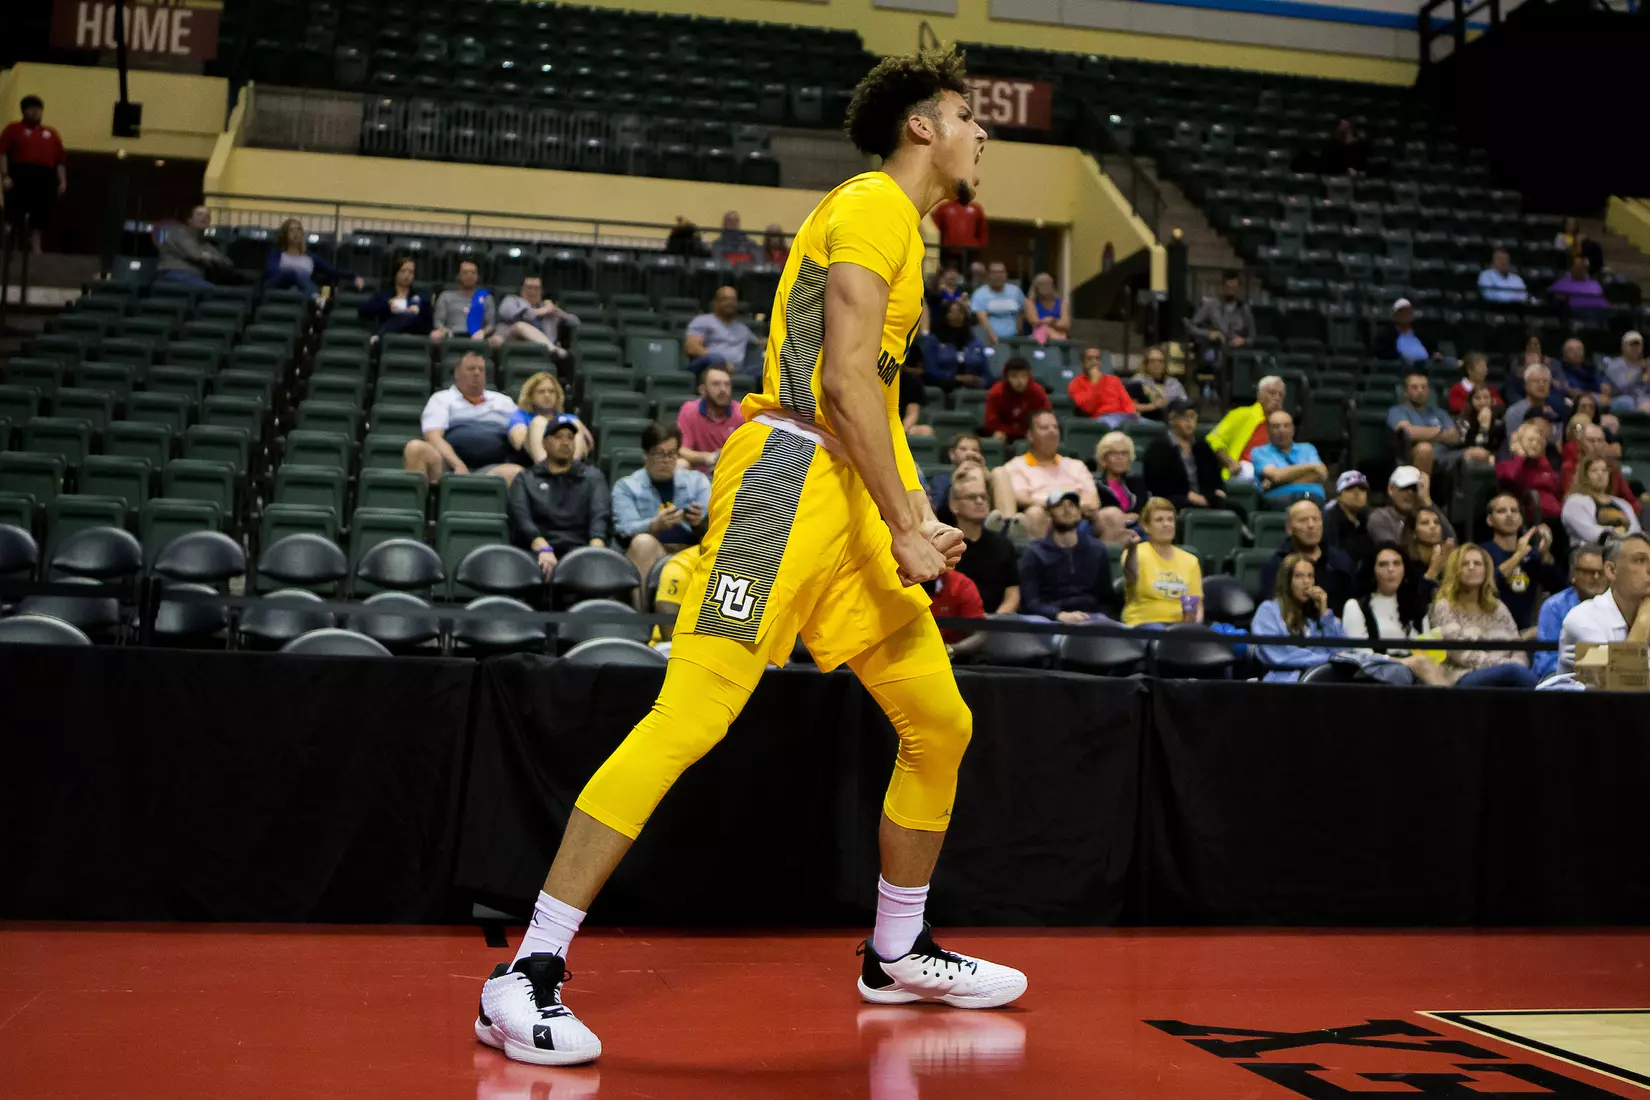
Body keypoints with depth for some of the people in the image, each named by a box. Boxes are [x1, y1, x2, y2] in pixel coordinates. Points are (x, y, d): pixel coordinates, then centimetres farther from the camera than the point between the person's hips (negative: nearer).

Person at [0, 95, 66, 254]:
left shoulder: (51, 133, 18)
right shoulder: (13, 129, 8)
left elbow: (60, 160, 14)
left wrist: (62, 180, 3)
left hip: (45, 178, 3)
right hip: (20, 175, -3)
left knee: (39, 217, 5)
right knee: (14, 217, -4)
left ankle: (36, 249, 9)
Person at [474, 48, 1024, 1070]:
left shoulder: (905, 226, 25)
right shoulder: (870, 207, -4)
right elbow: (842, 377, -16)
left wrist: (918, 516, 17)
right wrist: (903, 526, -17)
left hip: (853, 505, 10)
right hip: (789, 476, -10)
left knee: (941, 723, 11)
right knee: (689, 717, -17)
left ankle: (898, 956, 27)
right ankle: (529, 977, -12)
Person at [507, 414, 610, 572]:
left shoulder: (592, 477, 25)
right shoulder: (525, 479, 23)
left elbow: (601, 515, 7)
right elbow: (521, 517, 5)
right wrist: (543, 548, -18)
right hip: (537, 551, 0)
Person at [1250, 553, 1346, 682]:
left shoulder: (1317, 612, 24)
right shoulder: (1269, 610, 9)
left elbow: (1340, 651, 11)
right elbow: (1277, 654, -8)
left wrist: (1324, 612, 7)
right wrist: (1327, 659, -7)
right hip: (1287, 678, -5)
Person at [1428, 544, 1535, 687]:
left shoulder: (1498, 608, 25)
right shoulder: (1445, 607, 7)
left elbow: (1518, 648, 18)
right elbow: (1461, 654, -5)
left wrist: (1515, 666, -8)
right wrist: (1505, 665, -14)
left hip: (1506, 674, 5)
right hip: (1465, 679, -5)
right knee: (1513, 671, -37)